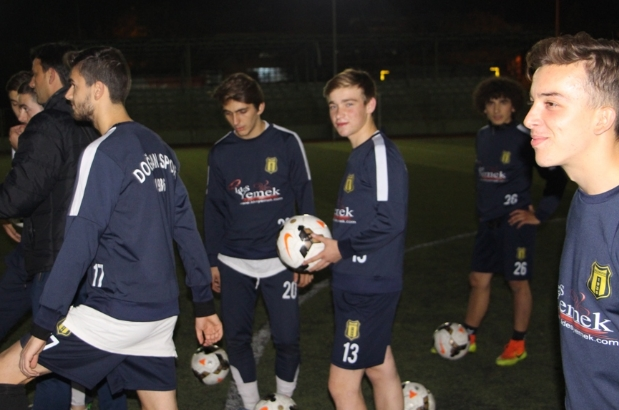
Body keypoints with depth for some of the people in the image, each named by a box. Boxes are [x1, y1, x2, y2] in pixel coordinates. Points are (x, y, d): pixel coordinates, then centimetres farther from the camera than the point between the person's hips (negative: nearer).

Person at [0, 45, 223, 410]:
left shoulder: (103, 153, -13)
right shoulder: (160, 149, 10)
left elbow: (79, 246, -16)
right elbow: (187, 230, 12)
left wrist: (42, 327, -11)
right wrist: (205, 304, 17)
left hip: (114, 315, -8)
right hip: (162, 312, 8)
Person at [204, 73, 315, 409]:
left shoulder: (287, 143, -5)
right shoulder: (220, 152, 3)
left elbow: (305, 200, -1)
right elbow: (213, 209, 9)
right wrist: (212, 261, 8)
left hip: (279, 261, -2)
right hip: (233, 263, 2)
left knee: (286, 339, -1)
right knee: (236, 338, 5)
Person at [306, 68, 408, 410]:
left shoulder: (381, 152, -16)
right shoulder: (358, 154, 12)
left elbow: (390, 221, -24)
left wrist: (342, 249, -15)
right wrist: (329, 245, 5)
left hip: (368, 287, -9)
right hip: (355, 284, 9)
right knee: (380, 369, 19)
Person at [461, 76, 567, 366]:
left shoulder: (525, 138, -13)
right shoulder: (482, 136, 6)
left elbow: (556, 177, -11)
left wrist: (540, 215, -10)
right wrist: (483, 209, 14)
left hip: (514, 222, -6)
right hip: (487, 222, 6)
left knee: (518, 283, 7)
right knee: (478, 280, 12)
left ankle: (518, 344, 21)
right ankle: (468, 337, 26)